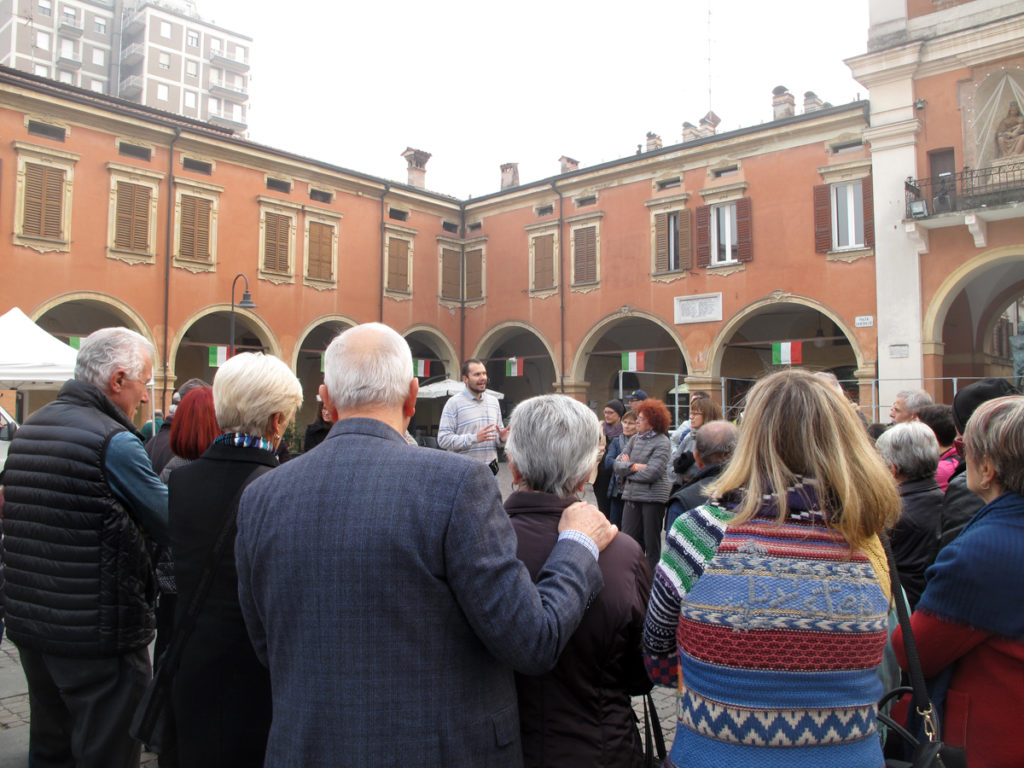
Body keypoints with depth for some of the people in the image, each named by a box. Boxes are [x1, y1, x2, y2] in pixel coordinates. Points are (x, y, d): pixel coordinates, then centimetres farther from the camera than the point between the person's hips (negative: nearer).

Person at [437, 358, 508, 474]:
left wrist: (501, 439, -1)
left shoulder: (493, 401, 15)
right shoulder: (454, 402, -5)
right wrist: (474, 438, -21)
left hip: (490, 469, 5)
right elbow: (443, 439, -13)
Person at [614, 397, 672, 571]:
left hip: (653, 497, -6)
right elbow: (617, 464, 5)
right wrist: (634, 467, -14)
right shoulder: (634, 439, 10)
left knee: (652, 543, 4)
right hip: (631, 495, 6)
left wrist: (626, 467, -5)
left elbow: (651, 473, -17)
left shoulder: (662, 443, -8)